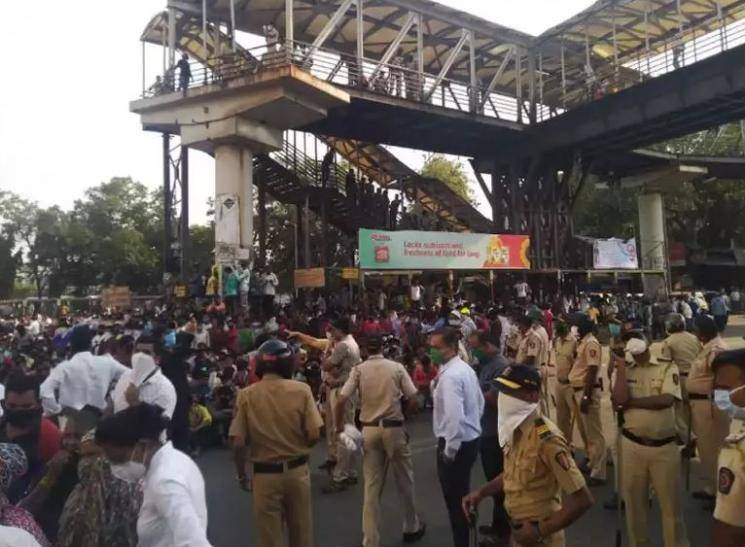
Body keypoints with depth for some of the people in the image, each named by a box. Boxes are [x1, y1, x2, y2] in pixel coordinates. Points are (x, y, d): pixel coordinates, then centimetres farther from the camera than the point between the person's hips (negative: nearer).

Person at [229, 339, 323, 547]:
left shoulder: (246, 395, -10)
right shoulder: (301, 390, -11)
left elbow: (238, 443, -11)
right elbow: (314, 436, -12)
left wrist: (241, 474, 6)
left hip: (265, 475, 0)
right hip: (297, 471, 1)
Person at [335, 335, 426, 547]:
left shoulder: (358, 370, -3)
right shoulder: (397, 367, -4)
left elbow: (341, 400, -9)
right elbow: (412, 400, -5)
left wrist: (339, 427, 4)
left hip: (369, 430, 1)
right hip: (393, 428, -1)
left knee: (371, 486, 10)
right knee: (405, 480, 19)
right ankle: (412, 528, 36)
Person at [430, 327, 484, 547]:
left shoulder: (449, 376, -24)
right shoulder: (466, 368, 5)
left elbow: (455, 417, -30)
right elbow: (479, 403, 15)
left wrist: (449, 450, -19)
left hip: (456, 444, -10)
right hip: (471, 439, 10)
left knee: (454, 500, 6)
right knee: (463, 496, 24)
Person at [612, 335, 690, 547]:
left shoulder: (668, 367, -3)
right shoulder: (623, 371, 3)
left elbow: (666, 400, -18)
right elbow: (619, 401, -13)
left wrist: (630, 403, -11)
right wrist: (621, 367, -10)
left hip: (664, 446, -2)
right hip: (632, 445, 2)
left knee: (670, 501, 9)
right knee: (634, 500, 15)